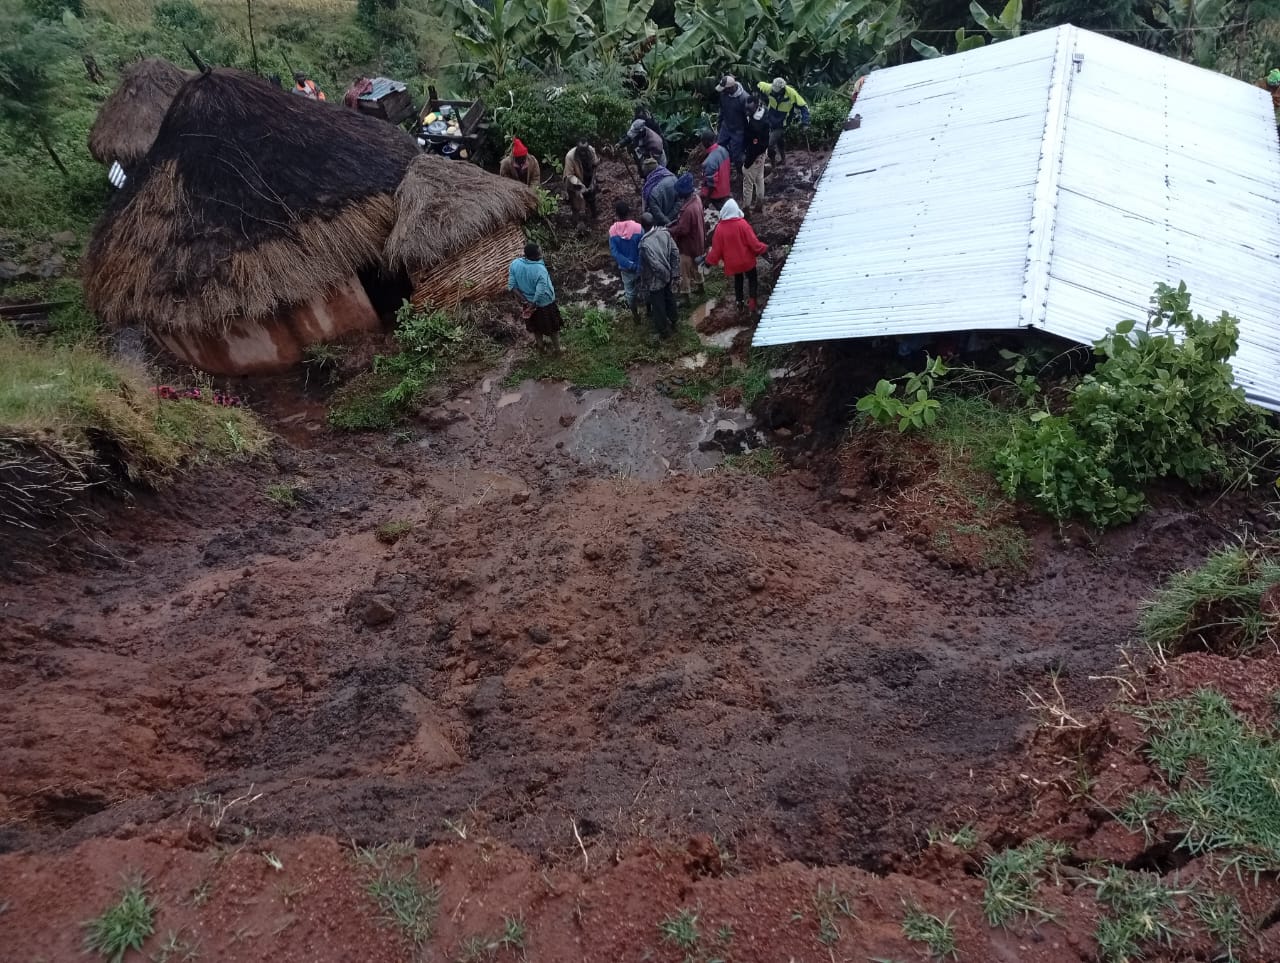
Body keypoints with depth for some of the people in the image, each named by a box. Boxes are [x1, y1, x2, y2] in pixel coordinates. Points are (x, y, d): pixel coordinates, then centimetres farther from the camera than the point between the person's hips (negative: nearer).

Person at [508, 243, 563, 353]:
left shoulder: (515, 264, -19)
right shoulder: (540, 270, -34)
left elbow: (511, 285, -13)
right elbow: (540, 292, -32)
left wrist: (524, 300, -12)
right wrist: (533, 305, -18)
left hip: (528, 301, 5)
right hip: (545, 303, -5)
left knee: (535, 323, 30)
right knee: (552, 325, 21)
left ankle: (540, 343, 53)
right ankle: (556, 348, 39)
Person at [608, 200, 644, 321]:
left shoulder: (612, 230, -15)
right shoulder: (638, 228, -22)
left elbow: (614, 252, -17)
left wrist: (629, 265, -18)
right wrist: (640, 267, -9)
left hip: (625, 268, 2)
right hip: (640, 266, -2)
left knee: (629, 292, 22)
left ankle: (636, 315, 38)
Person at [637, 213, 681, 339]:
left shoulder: (645, 244, -31)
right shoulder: (665, 232, -13)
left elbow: (655, 265, -28)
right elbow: (676, 253, -8)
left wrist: (665, 274, -11)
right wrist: (674, 273, 0)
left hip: (656, 281, -6)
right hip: (668, 276, 6)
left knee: (658, 306, 16)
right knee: (670, 300, 26)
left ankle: (663, 331, 33)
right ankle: (672, 324, 47)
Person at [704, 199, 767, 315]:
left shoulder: (720, 227, -13)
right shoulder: (742, 224, -19)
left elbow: (716, 247, -7)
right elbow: (753, 241, -16)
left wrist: (710, 259, 8)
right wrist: (763, 247, 0)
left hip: (732, 262, 2)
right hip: (747, 260, -2)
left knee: (737, 280, 25)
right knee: (753, 279, 17)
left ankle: (739, 303, 30)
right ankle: (752, 303, 6)